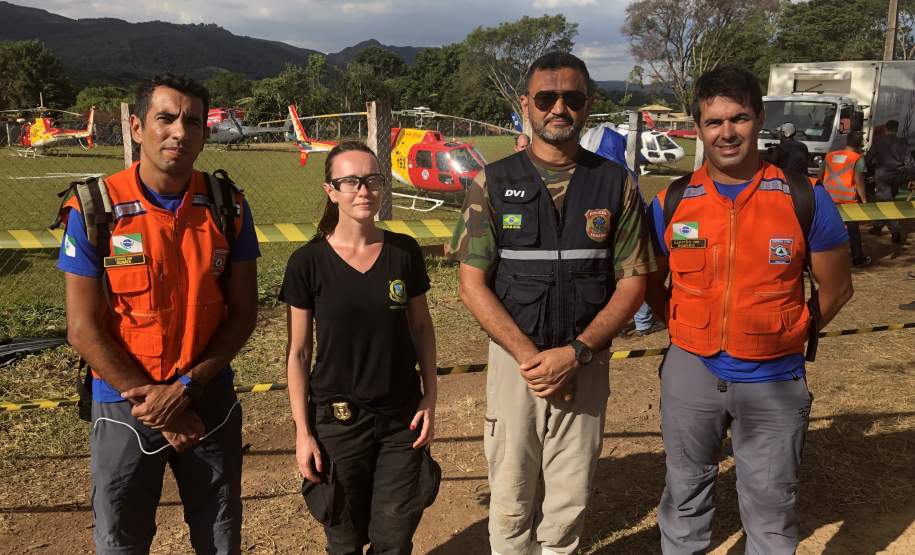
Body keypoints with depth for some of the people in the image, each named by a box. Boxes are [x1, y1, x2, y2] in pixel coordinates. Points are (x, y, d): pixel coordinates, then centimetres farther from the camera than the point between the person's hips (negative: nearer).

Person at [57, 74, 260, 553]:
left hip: (211, 401, 2)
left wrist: (185, 389, -12)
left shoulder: (227, 206, -4)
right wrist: (154, 404, -12)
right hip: (125, 405, -2)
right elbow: (84, 330, -11)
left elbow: (242, 312, -2)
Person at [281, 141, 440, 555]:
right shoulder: (308, 262, -9)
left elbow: (421, 328, 6)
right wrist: (302, 431, -6)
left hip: (403, 417, 2)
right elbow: (298, 352, -5)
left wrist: (430, 398, 1)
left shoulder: (405, 251, -3)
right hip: (338, 420, -1)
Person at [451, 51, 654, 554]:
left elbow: (632, 281, 0)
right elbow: (472, 283, -4)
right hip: (514, 357, 0)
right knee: (511, 497, 10)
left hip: (587, 361, 1)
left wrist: (576, 352, -12)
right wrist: (528, 354, -14)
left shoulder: (616, 184, 1)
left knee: (569, 499, 11)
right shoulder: (494, 182, -2)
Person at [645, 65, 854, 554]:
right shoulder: (671, 204, -4)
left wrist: (785, 336, 5)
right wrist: (693, 333, 3)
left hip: (773, 380, -1)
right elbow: (650, 286, 9)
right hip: (691, 372, 1)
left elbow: (836, 288, 3)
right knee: (685, 494, 18)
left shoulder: (804, 198, -7)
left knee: (770, 506, 14)